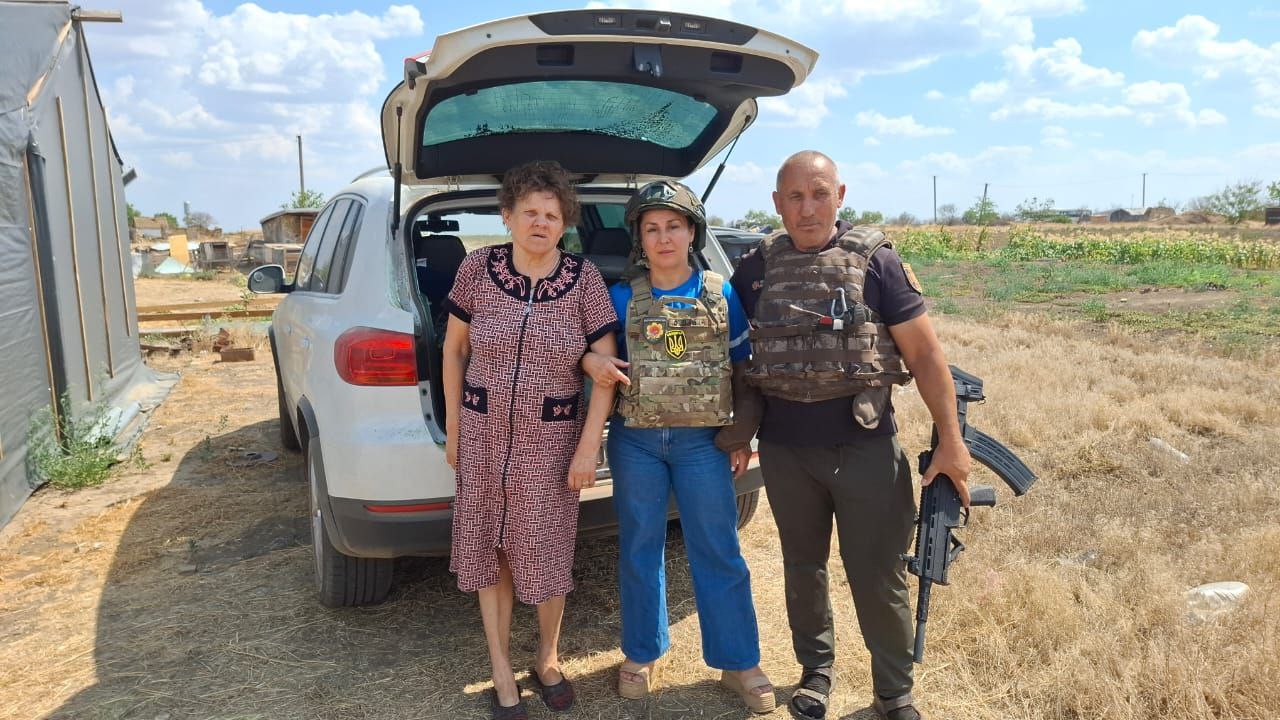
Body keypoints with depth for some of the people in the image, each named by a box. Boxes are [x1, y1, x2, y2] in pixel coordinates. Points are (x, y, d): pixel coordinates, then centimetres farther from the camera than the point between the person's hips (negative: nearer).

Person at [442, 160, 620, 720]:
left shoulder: (584, 278, -7)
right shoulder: (477, 268, -4)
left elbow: (606, 367, -6)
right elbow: (453, 349, 5)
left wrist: (588, 446, -10)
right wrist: (453, 427, 5)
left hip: (553, 435, -1)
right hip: (483, 431, 2)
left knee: (546, 553, 8)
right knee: (488, 551, 9)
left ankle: (548, 658, 34)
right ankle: (502, 673, 26)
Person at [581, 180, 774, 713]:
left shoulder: (722, 296, 2)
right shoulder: (622, 299, 0)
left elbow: (741, 371, 7)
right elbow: (592, 351, 9)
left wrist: (741, 438, 4)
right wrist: (591, 360, -15)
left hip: (704, 442, 0)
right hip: (636, 442, 1)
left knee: (719, 554, 6)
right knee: (640, 550, 12)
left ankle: (739, 664, 21)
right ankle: (641, 654, 30)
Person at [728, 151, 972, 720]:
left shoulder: (875, 261, -5)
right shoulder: (756, 269, 3)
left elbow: (924, 352, -5)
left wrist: (950, 441, -8)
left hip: (865, 446, -2)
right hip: (784, 450, 3)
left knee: (878, 576, 5)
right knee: (803, 567, 17)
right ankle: (815, 671, 37)